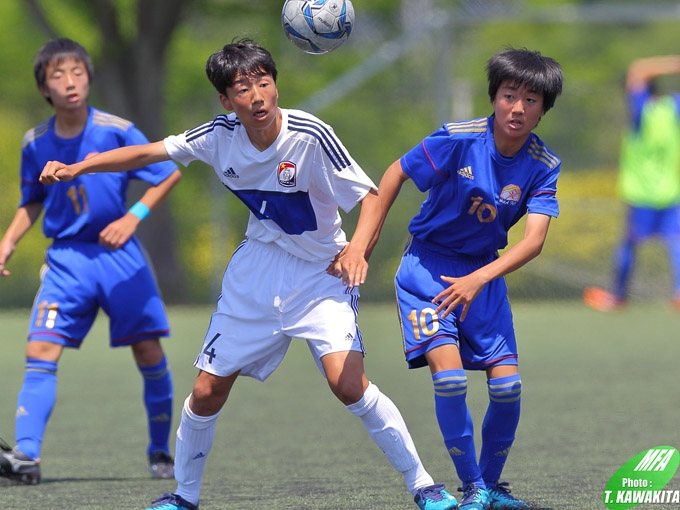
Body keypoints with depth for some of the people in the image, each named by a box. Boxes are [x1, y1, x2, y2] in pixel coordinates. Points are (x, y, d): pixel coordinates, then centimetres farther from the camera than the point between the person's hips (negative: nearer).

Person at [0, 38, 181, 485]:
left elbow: (170, 174, -2)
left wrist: (132, 218, -13)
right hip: (66, 259, 2)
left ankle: (161, 452, 22)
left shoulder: (116, 131, -10)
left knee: (150, 354, 2)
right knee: (41, 351, -14)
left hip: (119, 255, -1)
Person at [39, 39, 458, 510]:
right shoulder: (221, 136, -11)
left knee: (349, 384, -24)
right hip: (257, 273, 4)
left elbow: (370, 196, -19)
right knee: (208, 391, 4)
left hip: (320, 272, -4)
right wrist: (75, 168, -4)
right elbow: (149, 152, 2)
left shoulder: (310, 135, -23)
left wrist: (357, 247, -37)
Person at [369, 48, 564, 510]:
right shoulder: (459, 139, -21)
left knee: (507, 385, -4)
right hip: (428, 264, -3)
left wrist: (478, 280, -35)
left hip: (485, 270, 3)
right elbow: (396, 174, -8)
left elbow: (534, 240, -22)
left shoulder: (543, 167, -12)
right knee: (449, 373, -19)